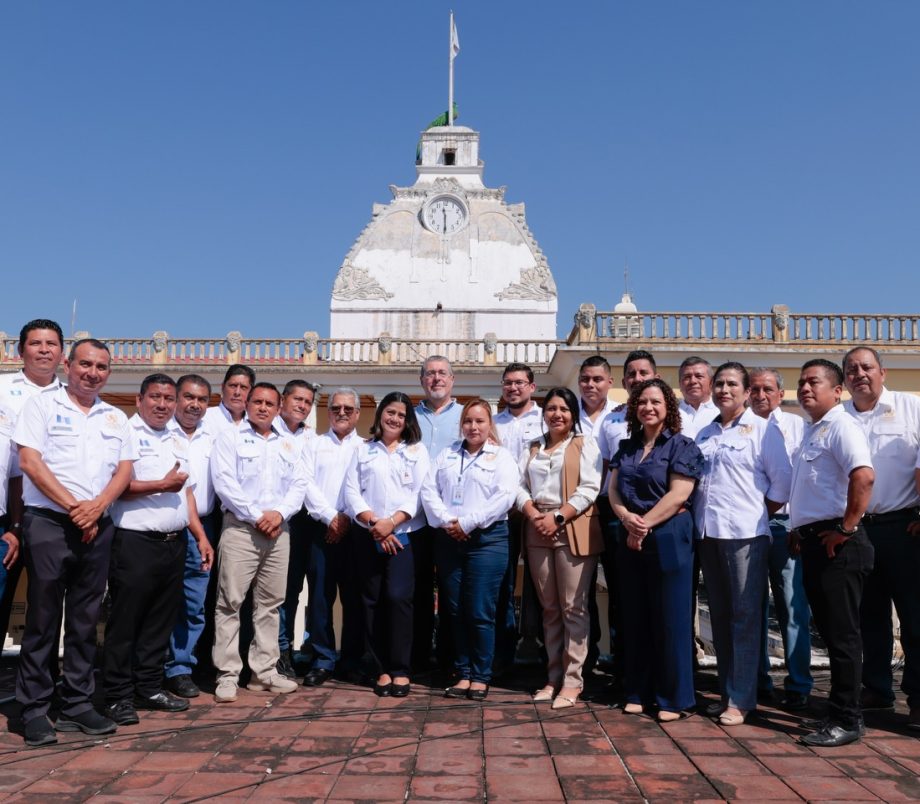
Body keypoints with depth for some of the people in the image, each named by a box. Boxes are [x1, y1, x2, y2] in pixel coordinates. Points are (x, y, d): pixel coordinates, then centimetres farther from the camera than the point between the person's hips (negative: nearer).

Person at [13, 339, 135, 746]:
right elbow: (30, 461, -8)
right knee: (43, 620, 0)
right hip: (48, 523, -4)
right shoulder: (42, 405, 1)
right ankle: (34, 709, 9)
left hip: (98, 527, 4)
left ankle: (77, 704, 18)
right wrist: (72, 507, -12)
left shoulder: (116, 418, 14)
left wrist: (97, 505, -10)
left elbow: (124, 469, 8)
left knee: (85, 620, 9)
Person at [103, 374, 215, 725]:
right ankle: (118, 695, 9)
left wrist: (201, 536, 14)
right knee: (125, 620, 0)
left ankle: (149, 687, 22)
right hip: (135, 541, -7)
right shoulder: (125, 433, -5)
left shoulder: (179, 441, 17)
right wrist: (162, 485, -14)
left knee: (161, 620, 12)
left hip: (174, 543, 7)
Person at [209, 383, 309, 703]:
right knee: (230, 602, -5)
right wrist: (257, 517, -12)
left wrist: (279, 513, -9)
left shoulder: (288, 445, 17)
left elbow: (299, 485, 9)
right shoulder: (229, 437, 3)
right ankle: (227, 675, 1)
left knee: (270, 603, 8)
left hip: (278, 531, 5)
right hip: (240, 529, -4)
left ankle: (264, 672, 15)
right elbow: (224, 482, -9)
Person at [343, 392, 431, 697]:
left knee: (398, 597, -11)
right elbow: (351, 491, 3)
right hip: (367, 535, 2)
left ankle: (400, 669, -2)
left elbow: (420, 493, -1)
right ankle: (381, 669, 10)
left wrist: (392, 522, -13)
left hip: (404, 534, -1)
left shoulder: (417, 450, 10)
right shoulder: (363, 450, 13)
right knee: (372, 600, 2)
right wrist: (373, 522, -11)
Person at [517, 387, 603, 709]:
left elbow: (589, 489, -6)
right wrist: (533, 515, -9)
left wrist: (558, 517, -15)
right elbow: (520, 486, 9)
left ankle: (572, 680, 2)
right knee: (549, 608, 9)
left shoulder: (585, 445, 5)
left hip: (572, 531, -4)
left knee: (573, 608, -3)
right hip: (538, 533, 4)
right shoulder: (533, 449, 18)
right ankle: (554, 676, 16)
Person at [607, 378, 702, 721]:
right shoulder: (626, 447, 13)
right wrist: (627, 518, -11)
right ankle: (638, 692, 20)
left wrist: (644, 525, -13)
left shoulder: (682, 446, -4)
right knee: (635, 617, 10)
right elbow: (613, 489, 7)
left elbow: (678, 494, -13)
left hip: (668, 539, -5)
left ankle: (673, 697, 11)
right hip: (630, 541, 5)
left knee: (670, 619, 1)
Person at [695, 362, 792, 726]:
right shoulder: (704, 434, 15)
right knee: (720, 615, 11)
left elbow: (781, 479, -4)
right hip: (708, 533, 6)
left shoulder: (762, 429, -1)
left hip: (744, 535, -6)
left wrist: (759, 515, -3)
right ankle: (726, 690, 21)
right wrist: (695, 516, 8)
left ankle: (741, 699, 5)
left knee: (745, 616, -1)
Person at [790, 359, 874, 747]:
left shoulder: (840, 425, -11)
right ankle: (838, 711, 25)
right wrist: (799, 529, 17)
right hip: (813, 542, 10)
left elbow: (863, 476, -27)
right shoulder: (811, 430, 18)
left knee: (842, 632, -3)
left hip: (836, 544, -10)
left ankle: (847, 720, 5)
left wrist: (846, 529, -22)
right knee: (828, 629, 15)